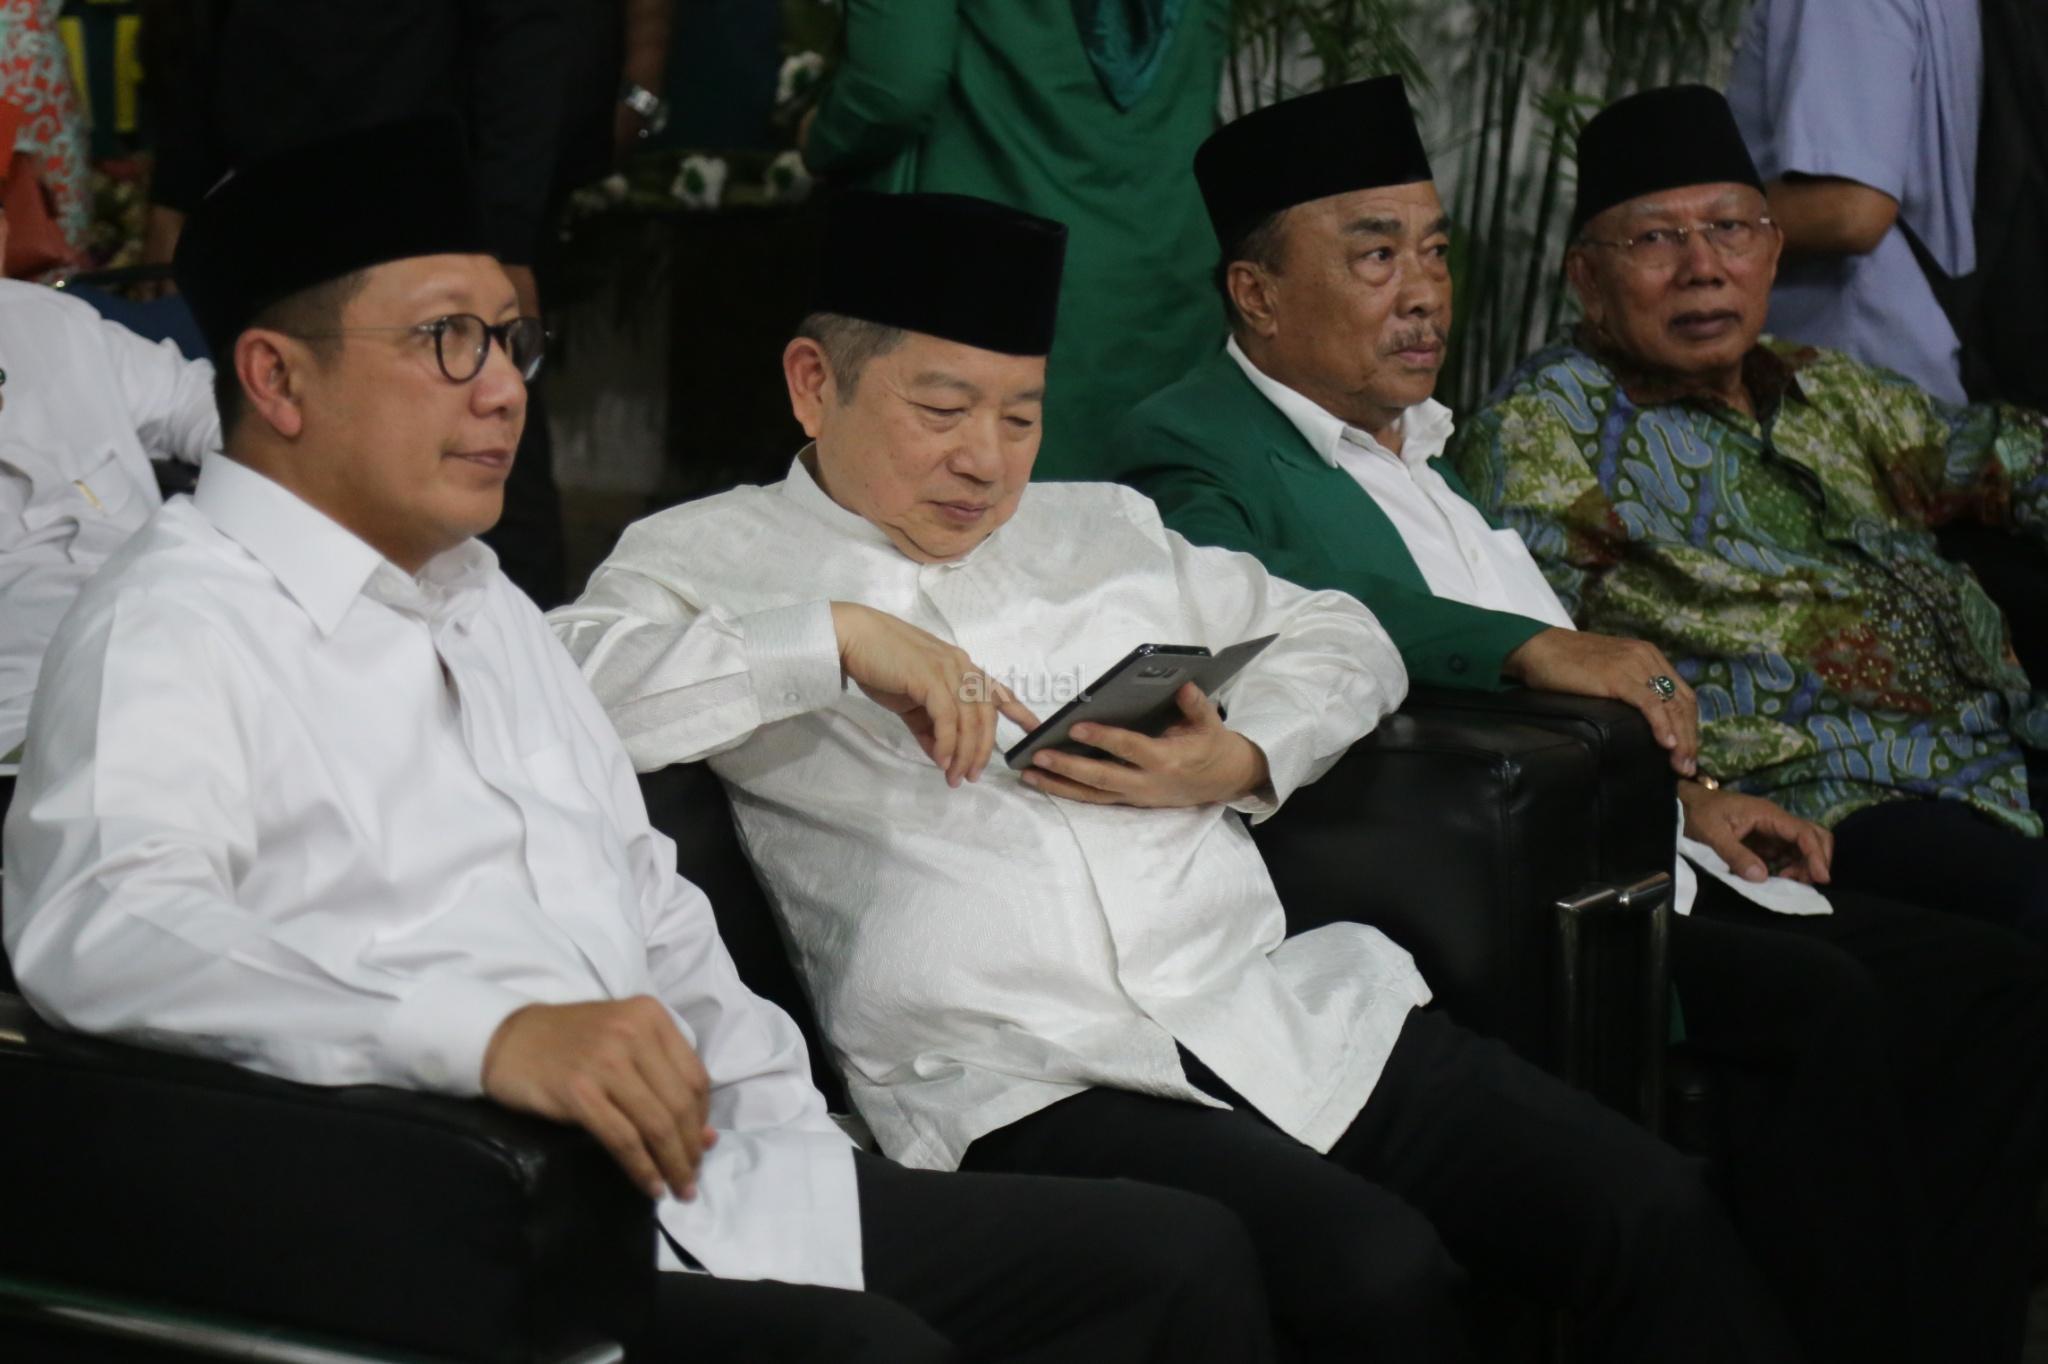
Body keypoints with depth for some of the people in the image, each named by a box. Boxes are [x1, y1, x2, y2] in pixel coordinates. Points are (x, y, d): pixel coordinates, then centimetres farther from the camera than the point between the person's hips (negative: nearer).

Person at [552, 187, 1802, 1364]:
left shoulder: (1103, 528, 24)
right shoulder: (714, 557, 8)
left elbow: (1337, 636, 29)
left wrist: (1242, 764, 8)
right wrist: (830, 637, -15)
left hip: (1296, 1017, 6)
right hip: (1028, 1091, -5)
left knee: (1655, 1211, -12)